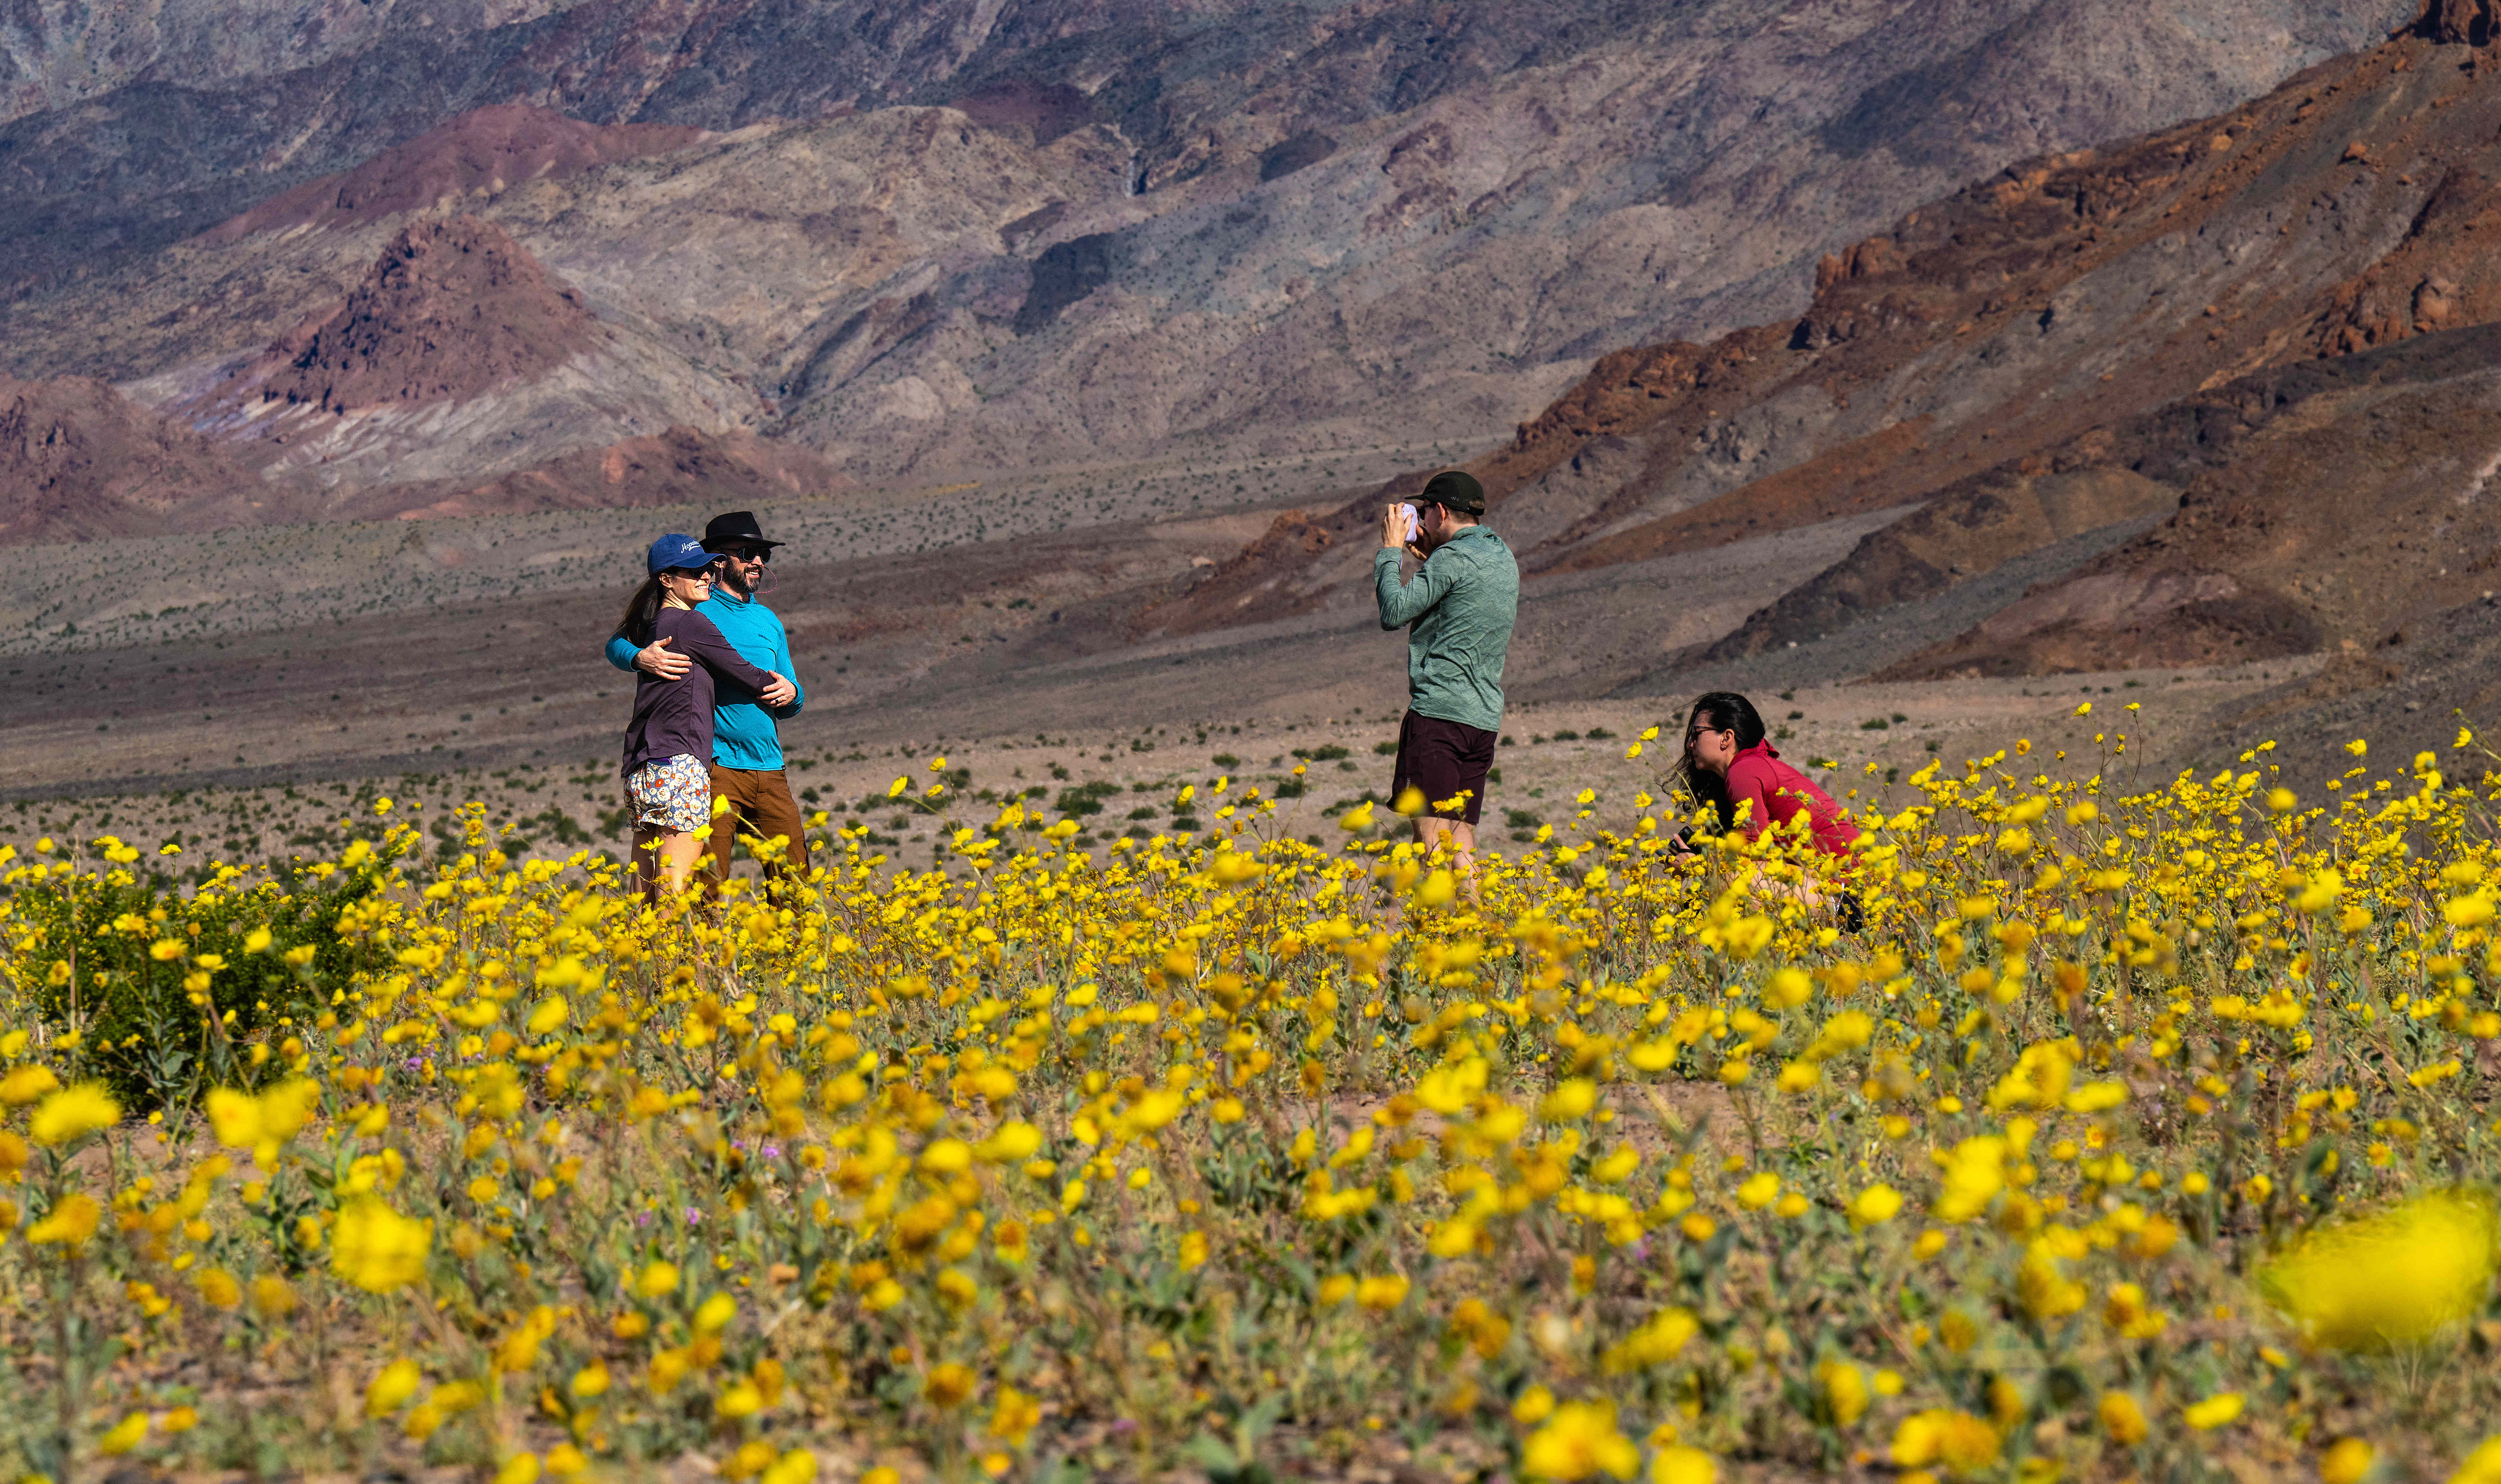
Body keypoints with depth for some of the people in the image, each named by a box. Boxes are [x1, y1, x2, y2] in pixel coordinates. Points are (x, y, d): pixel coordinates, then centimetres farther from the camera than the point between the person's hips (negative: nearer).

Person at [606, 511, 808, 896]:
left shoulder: (768, 620, 19)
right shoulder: (695, 610, 2)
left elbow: (790, 705, 24)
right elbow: (616, 645, 2)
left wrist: (791, 694, 1)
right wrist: (642, 658, -20)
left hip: (770, 770, 5)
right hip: (716, 766, -5)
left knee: (794, 874, 0)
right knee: (709, 884, -11)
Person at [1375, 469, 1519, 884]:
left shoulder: (1454, 557, -10)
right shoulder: (1504, 559, 17)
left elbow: (1394, 612, -10)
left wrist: (1390, 551, 2)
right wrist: (1428, 557, 23)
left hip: (1440, 710, -8)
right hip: (1485, 717, 8)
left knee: (1433, 837, -10)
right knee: (1463, 845, 8)